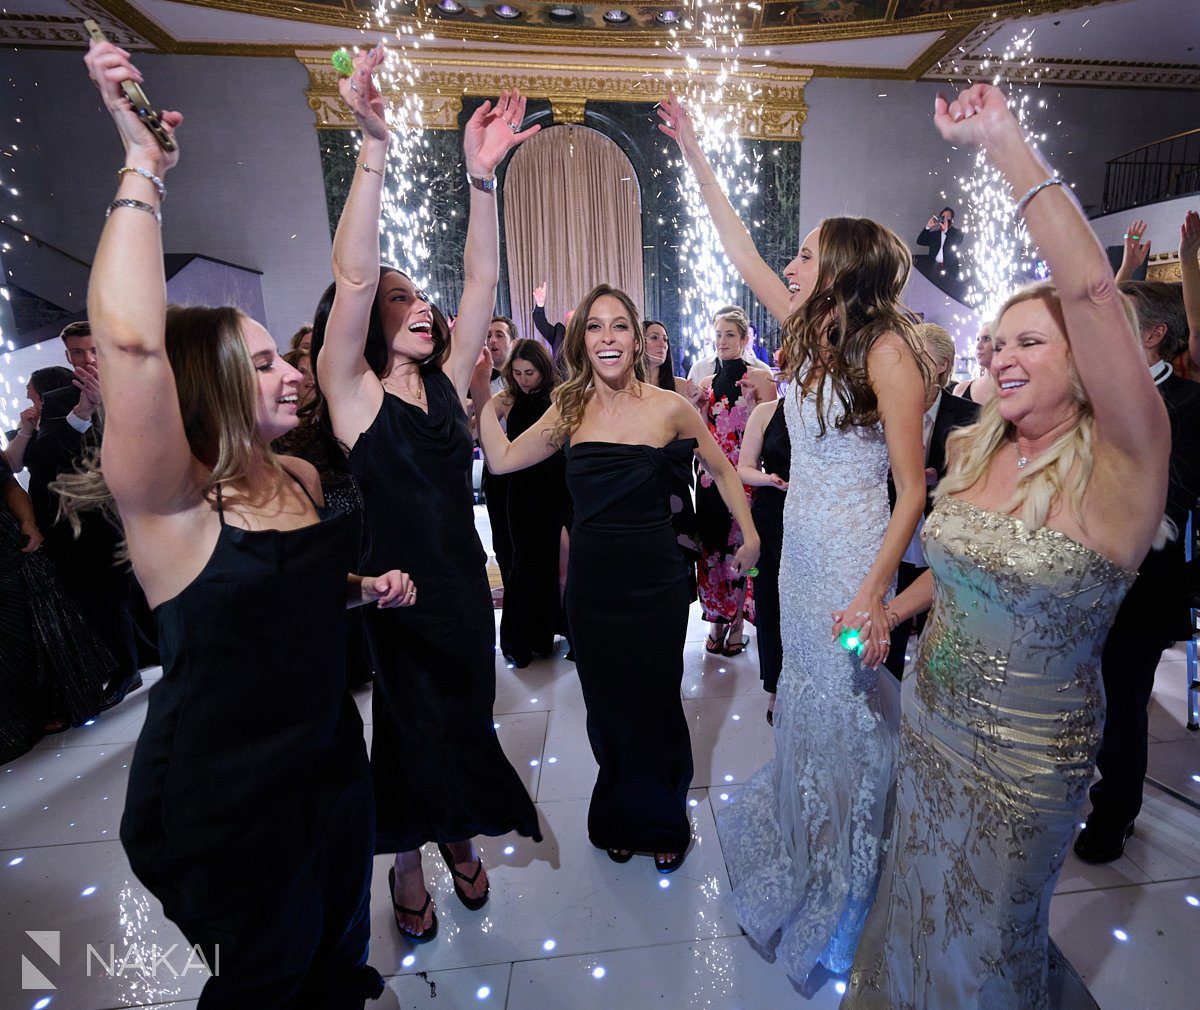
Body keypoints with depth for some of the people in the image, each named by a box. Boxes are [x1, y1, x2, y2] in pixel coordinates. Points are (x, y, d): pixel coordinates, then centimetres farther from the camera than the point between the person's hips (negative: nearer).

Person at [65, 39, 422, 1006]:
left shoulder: (301, 479, -2)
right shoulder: (169, 504, -21)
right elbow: (127, 339, -39)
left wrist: (364, 586, -3)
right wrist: (143, 164, -29)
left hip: (330, 764, 6)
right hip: (229, 805, -6)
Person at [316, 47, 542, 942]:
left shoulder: (447, 383, 4)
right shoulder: (353, 392, -8)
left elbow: (481, 281, -1)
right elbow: (353, 277, -22)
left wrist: (482, 175, -7)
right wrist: (374, 145, -27)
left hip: (465, 583, 5)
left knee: (467, 718, 18)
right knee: (411, 725, 13)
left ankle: (459, 837, 45)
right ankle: (407, 864, 39)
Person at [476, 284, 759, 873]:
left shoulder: (669, 408, -7)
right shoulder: (571, 411, 1)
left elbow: (722, 471, 5)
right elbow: (502, 460, 2)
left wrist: (749, 535, 5)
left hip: (654, 582, -2)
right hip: (591, 585, 3)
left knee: (655, 703, 12)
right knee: (606, 706, 15)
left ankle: (664, 822, 41)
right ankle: (620, 819, 43)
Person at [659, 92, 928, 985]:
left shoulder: (886, 351, -14)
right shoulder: (813, 332, 6)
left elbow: (912, 493, -15)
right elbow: (741, 250, 13)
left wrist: (875, 593, -23)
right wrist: (694, 154, 16)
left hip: (851, 560, -7)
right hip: (800, 549, 7)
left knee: (847, 712, 9)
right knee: (804, 701, 20)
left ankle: (838, 903, 35)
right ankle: (799, 852, 46)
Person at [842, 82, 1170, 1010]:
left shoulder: (1118, 466, -21)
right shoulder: (974, 452, -3)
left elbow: (1093, 289, -35)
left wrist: (1005, 142, -28)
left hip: (1026, 753, -5)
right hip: (931, 718, 6)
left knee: (987, 935, 21)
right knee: (924, 895, 29)